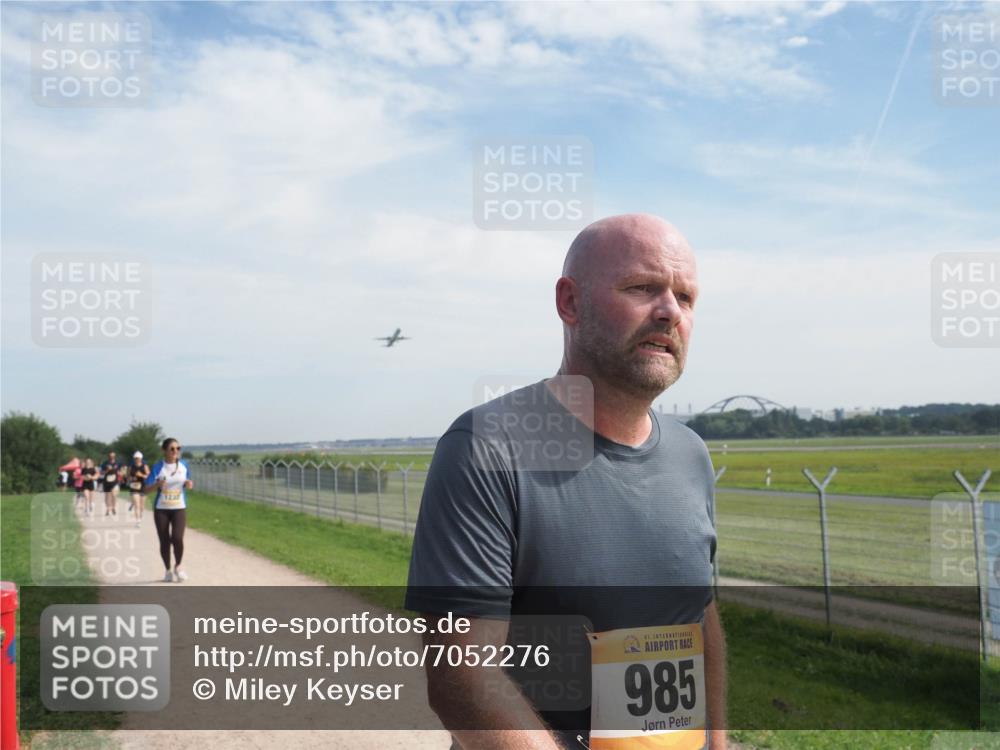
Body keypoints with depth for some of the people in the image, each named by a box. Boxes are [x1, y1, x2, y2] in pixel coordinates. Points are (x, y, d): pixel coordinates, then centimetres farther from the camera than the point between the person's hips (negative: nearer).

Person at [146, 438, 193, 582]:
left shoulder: (184, 465, 1)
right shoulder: (158, 467, -7)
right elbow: (147, 487, -8)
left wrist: (189, 484, -11)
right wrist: (157, 484, -29)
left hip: (179, 508, 1)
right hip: (161, 509, -1)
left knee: (177, 538, -15)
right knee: (164, 541, 3)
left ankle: (177, 566, 10)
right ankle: (167, 570, 24)